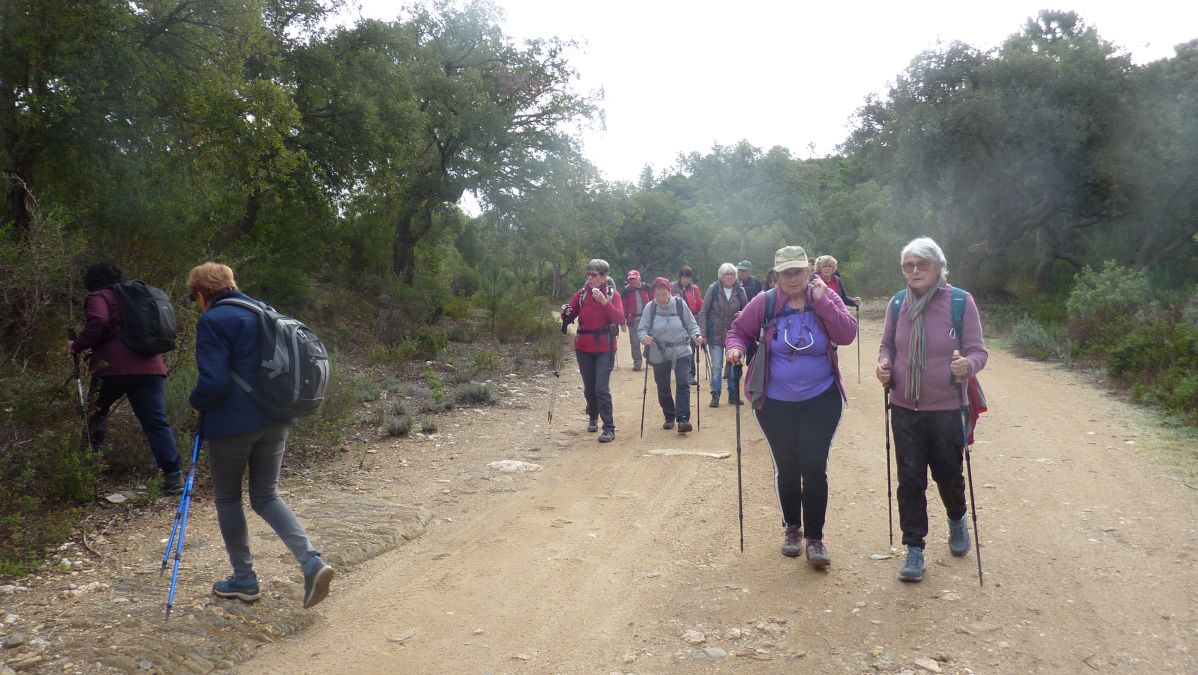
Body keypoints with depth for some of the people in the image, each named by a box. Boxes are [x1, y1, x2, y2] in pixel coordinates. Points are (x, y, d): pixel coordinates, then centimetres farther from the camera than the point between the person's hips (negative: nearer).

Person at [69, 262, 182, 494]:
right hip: (150, 367, 5)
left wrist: (78, 346, 1)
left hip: (115, 367, -5)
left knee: (95, 411, 20)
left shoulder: (98, 297, 6)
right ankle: (173, 475, -10)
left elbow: (97, 323, -15)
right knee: (157, 422, -1)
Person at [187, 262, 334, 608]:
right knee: (266, 496, 14)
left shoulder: (213, 321, -13)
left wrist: (197, 403, 0)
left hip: (232, 424, -7)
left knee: (227, 499, 13)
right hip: (275, 420, 7)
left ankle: (244, 579, 22)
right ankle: (312, 561, -4)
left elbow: (213, 382, -19)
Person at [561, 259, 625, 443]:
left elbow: (620, 320, -15)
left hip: (604, 348, -3)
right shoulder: (581, 293, 3)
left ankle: (609, 429, -6)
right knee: (589, 387, 13)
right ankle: (593, 417, 37)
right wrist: (565, 313, -16)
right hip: (583, 347, 3)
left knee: (602, 388, -12)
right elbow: (569, 319, 7)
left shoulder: (612, 294, -3)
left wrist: (604, 302, -24)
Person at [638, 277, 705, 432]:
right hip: (659, 354, 1)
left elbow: (691, 325, 1)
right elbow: (642, 328, -4)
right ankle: (669, 417, 28)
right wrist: (644, 337, -26)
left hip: (681, 352, -1)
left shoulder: (680, 304, -8)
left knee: (683, 384, -13)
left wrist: (696, 335, -18)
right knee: (663, 388, 10)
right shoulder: (650, 307, -7)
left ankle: (683, 418, -13)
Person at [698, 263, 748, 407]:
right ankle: (715, 396, 7)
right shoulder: (713, 289, -7)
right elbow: (703, 311, -4)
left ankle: (733, 395, 21)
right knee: (716, 366, -2)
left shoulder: (740, 291, -1)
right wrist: (703, 332, -9)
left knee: (734, 365, 9)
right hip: (715, 334, -2)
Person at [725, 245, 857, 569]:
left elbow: (847, 334, -14)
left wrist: (822, 302, -21)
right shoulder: (764, 302, -7)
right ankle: (792, 528, 31)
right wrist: (736, 347, -17)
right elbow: (739, 330, 4)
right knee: (786, 467, 10)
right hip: (775, 404, 1)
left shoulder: (825, 298, -4)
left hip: (820, 402, 0)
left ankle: (815, 538, 9)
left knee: (814, 468, -4)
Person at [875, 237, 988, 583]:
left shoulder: (961, 301, -9)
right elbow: (887, 344, 11)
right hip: (904, 409, 2)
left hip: (946, 409, -2)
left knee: (948, 473, 14)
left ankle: (957, 519, 46)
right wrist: (884, 363, -11)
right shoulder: (898, 304, 0)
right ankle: (914, 548, 15)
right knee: (909, 479, 3)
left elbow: (978, 350, -7)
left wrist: (968, 365, -30)